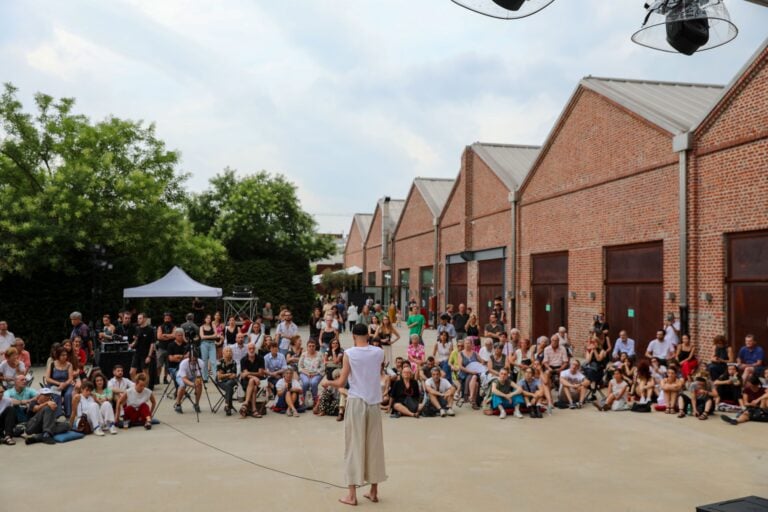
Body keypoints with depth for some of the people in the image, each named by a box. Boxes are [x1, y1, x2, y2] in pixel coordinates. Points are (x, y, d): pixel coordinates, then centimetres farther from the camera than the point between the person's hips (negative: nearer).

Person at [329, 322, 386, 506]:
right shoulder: (379, 353, 2)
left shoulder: (349, 353, -8)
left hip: (356, 402, -3)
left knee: (354, 446, 3)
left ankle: (352, 494, 6)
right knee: (374, 446, 11)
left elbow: (341, 383, -7)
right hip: (374, 402, 3)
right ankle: (374, 491, 19)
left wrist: (328, 382, 12)